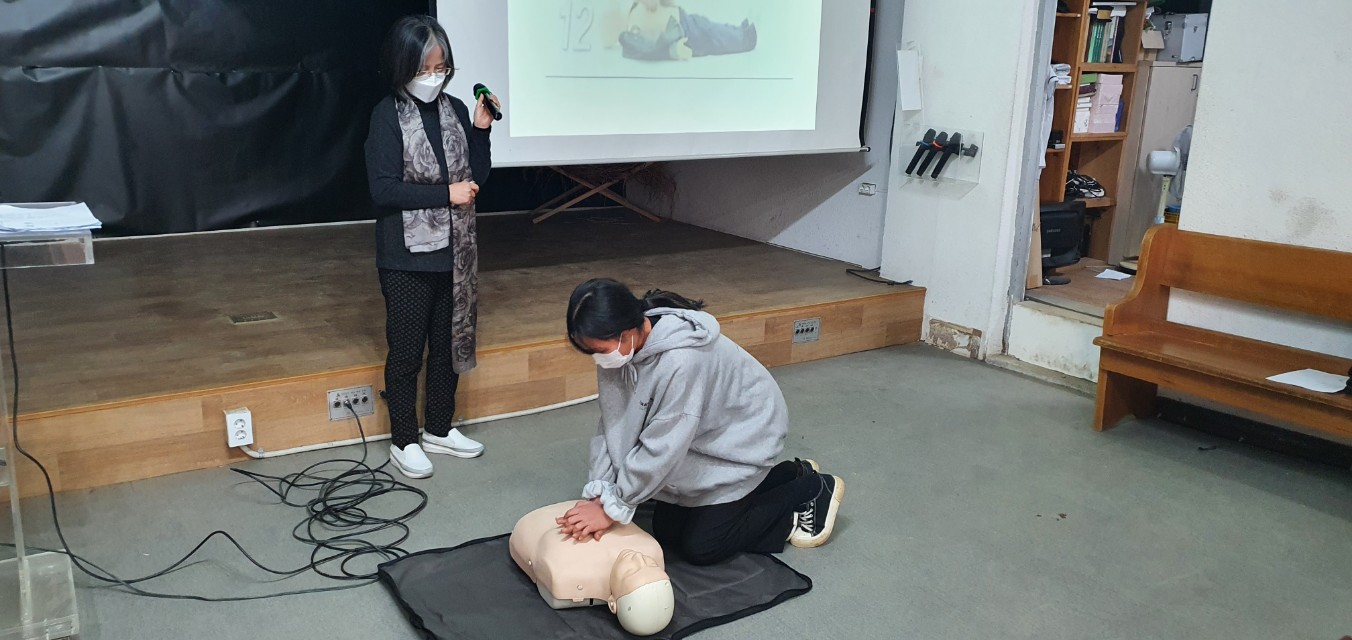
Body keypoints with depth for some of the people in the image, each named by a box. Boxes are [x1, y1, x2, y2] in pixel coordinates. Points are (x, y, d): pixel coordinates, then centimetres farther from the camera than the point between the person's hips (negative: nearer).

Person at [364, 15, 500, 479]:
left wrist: (481, 129, -7)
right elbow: (383, 189, -16)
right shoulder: (388, 116, -10)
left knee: (449, 345, 15)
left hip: (454, 252, 5)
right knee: (406, 351, 6)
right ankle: (403, 441, 21)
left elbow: (477, 178, 5)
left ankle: (439, 430, 32)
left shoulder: (455, 110, 4)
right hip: (408, 257, -5)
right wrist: (446, 193, -18)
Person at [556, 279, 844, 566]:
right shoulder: (621, 347, -16)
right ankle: (788, 476, 22)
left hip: (742, 437, -8)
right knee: (666, 532, 11)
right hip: (703, 439, 8)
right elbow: (613, 424, -10)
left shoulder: (681, 360, -39)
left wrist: (612, 508, -25)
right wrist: (597, 493, -17)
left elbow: (661, 449, -33)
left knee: (700, 547, -5)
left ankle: (811, 489, 10)